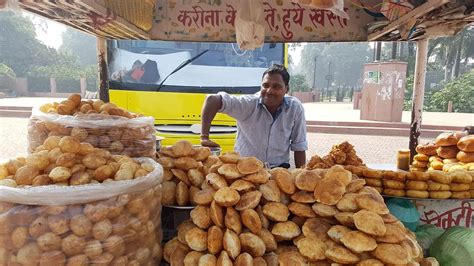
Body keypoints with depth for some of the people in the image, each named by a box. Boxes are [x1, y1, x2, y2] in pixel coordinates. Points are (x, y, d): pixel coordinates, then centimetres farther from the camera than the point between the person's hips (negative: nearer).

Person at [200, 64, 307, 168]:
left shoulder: (295, 108, -9)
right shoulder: (248, 103, -16)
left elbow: (299, 146, -3)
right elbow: (213, 100, -24)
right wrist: (204, 137, -30)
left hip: (278, 171, 0)